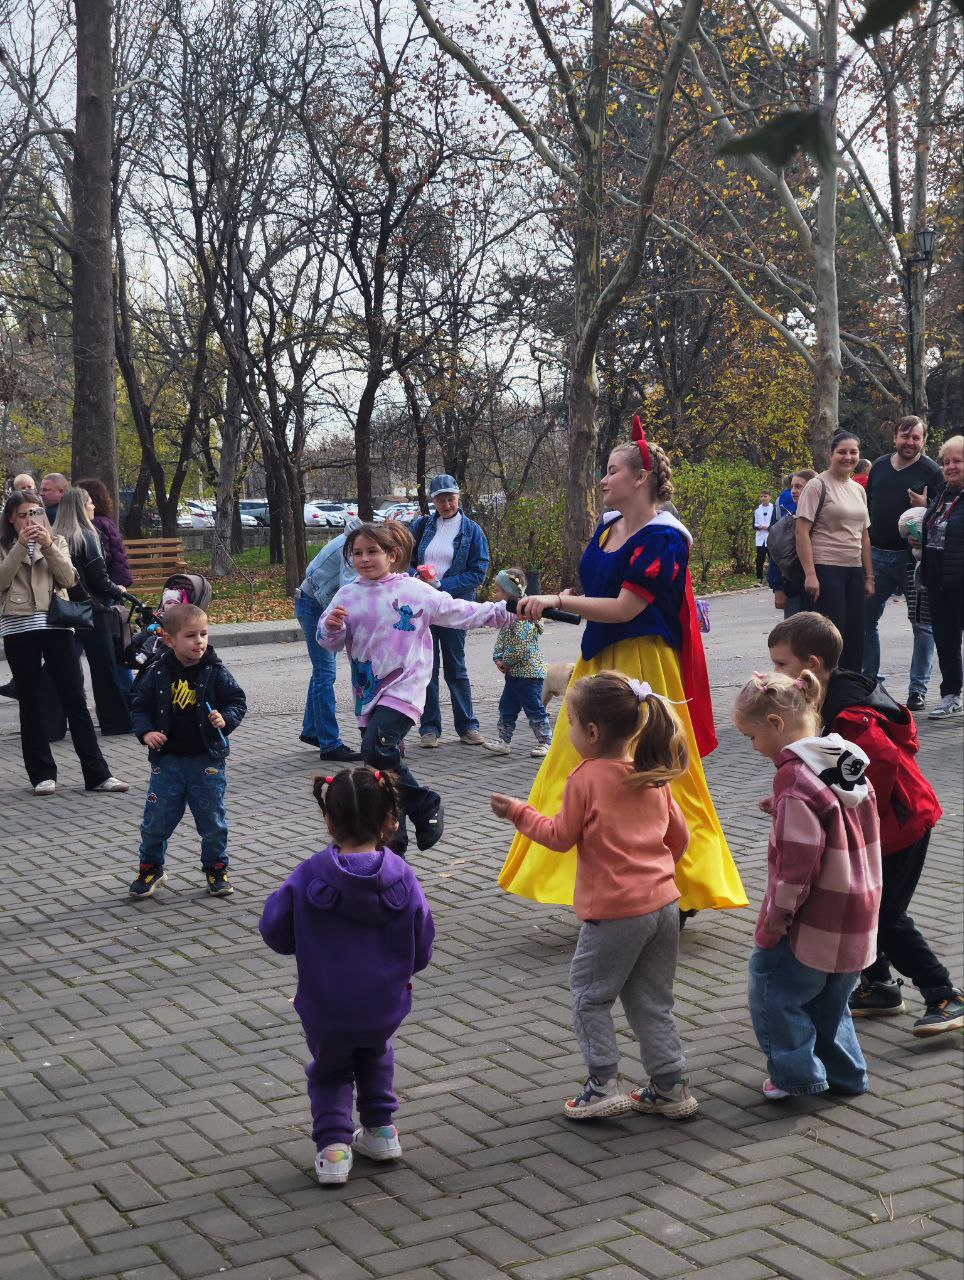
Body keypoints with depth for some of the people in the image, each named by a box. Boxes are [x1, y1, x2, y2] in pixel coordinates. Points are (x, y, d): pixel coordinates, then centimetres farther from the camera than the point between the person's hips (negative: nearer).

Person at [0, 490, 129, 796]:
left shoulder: (56, 541, 10)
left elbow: (69, 579, -3)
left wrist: (48, 546, -13)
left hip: (56, 625, 1)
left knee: (75, 700, -1)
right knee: (30, 702, 5)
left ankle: (96, 773, 0)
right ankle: (42, 774, 12)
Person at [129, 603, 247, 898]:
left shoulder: (216, 672, -7)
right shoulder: (157, 673, -5)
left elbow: (237, 701, 0)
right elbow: (141, 705, 4)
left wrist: (226, 719, -19)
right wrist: (146, 732, -11)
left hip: (207, 759, -1)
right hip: (167, 759, 1)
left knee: (212, 819, 8)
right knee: (156, 818, 6)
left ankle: (216, 868, 26)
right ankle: (150, 868, 26)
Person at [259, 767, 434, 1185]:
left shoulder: (309, 876, -17)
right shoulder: (401, 876, -12)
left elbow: (275, 931, -9)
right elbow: (422, 950, -4)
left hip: (325, 1011, -2)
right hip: (386, 1007, 2)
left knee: (329, 1071, 24)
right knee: (375, 1055, 34)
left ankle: (333, 1142, 9)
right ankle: (380, 1128, 33)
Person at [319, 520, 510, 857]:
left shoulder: (414, 590, -1)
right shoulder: (348, 595, 6)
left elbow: (457, 612, 5)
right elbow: (330, 641, 4)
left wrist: (501, 612, 1)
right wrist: (332, 626, -18)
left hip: (402, 687, -5)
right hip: (368, 693, 5)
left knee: (378, 749, -26)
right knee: (380, 765, 9)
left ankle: (425, 806, -6)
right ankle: (393, 844, 22)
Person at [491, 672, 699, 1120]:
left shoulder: (585, 779, -11)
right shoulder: (654, 776, 7)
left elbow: (560, 837, -4)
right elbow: (679, 837, 14)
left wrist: (519, 813, 8)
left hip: (614, 911, -6)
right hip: (663, 902, 6)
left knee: (590, 994, 10)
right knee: (651, 1001, 16)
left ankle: (604, 1084, 7)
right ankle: (671, 1087, 19)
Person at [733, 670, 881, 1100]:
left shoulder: (795, 775, -20)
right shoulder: (847, 762, 8)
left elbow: (798, 855, -23)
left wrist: (779, 910, -13)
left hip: (812, 920, -9)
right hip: (855, 913, 9)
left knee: (772, 987, 4)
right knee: (830, 997, 21)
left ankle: (797, 1072, 7)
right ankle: (845, 1074, 28)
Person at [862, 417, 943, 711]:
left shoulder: (930, 471, -3)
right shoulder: (879, 466, 10)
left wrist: (925, 508, -24)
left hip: (913, 557, -4)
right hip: (876, 554, 4)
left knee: (922, 625, 2)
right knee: (865, 620, 6)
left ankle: (918, 689, 9)